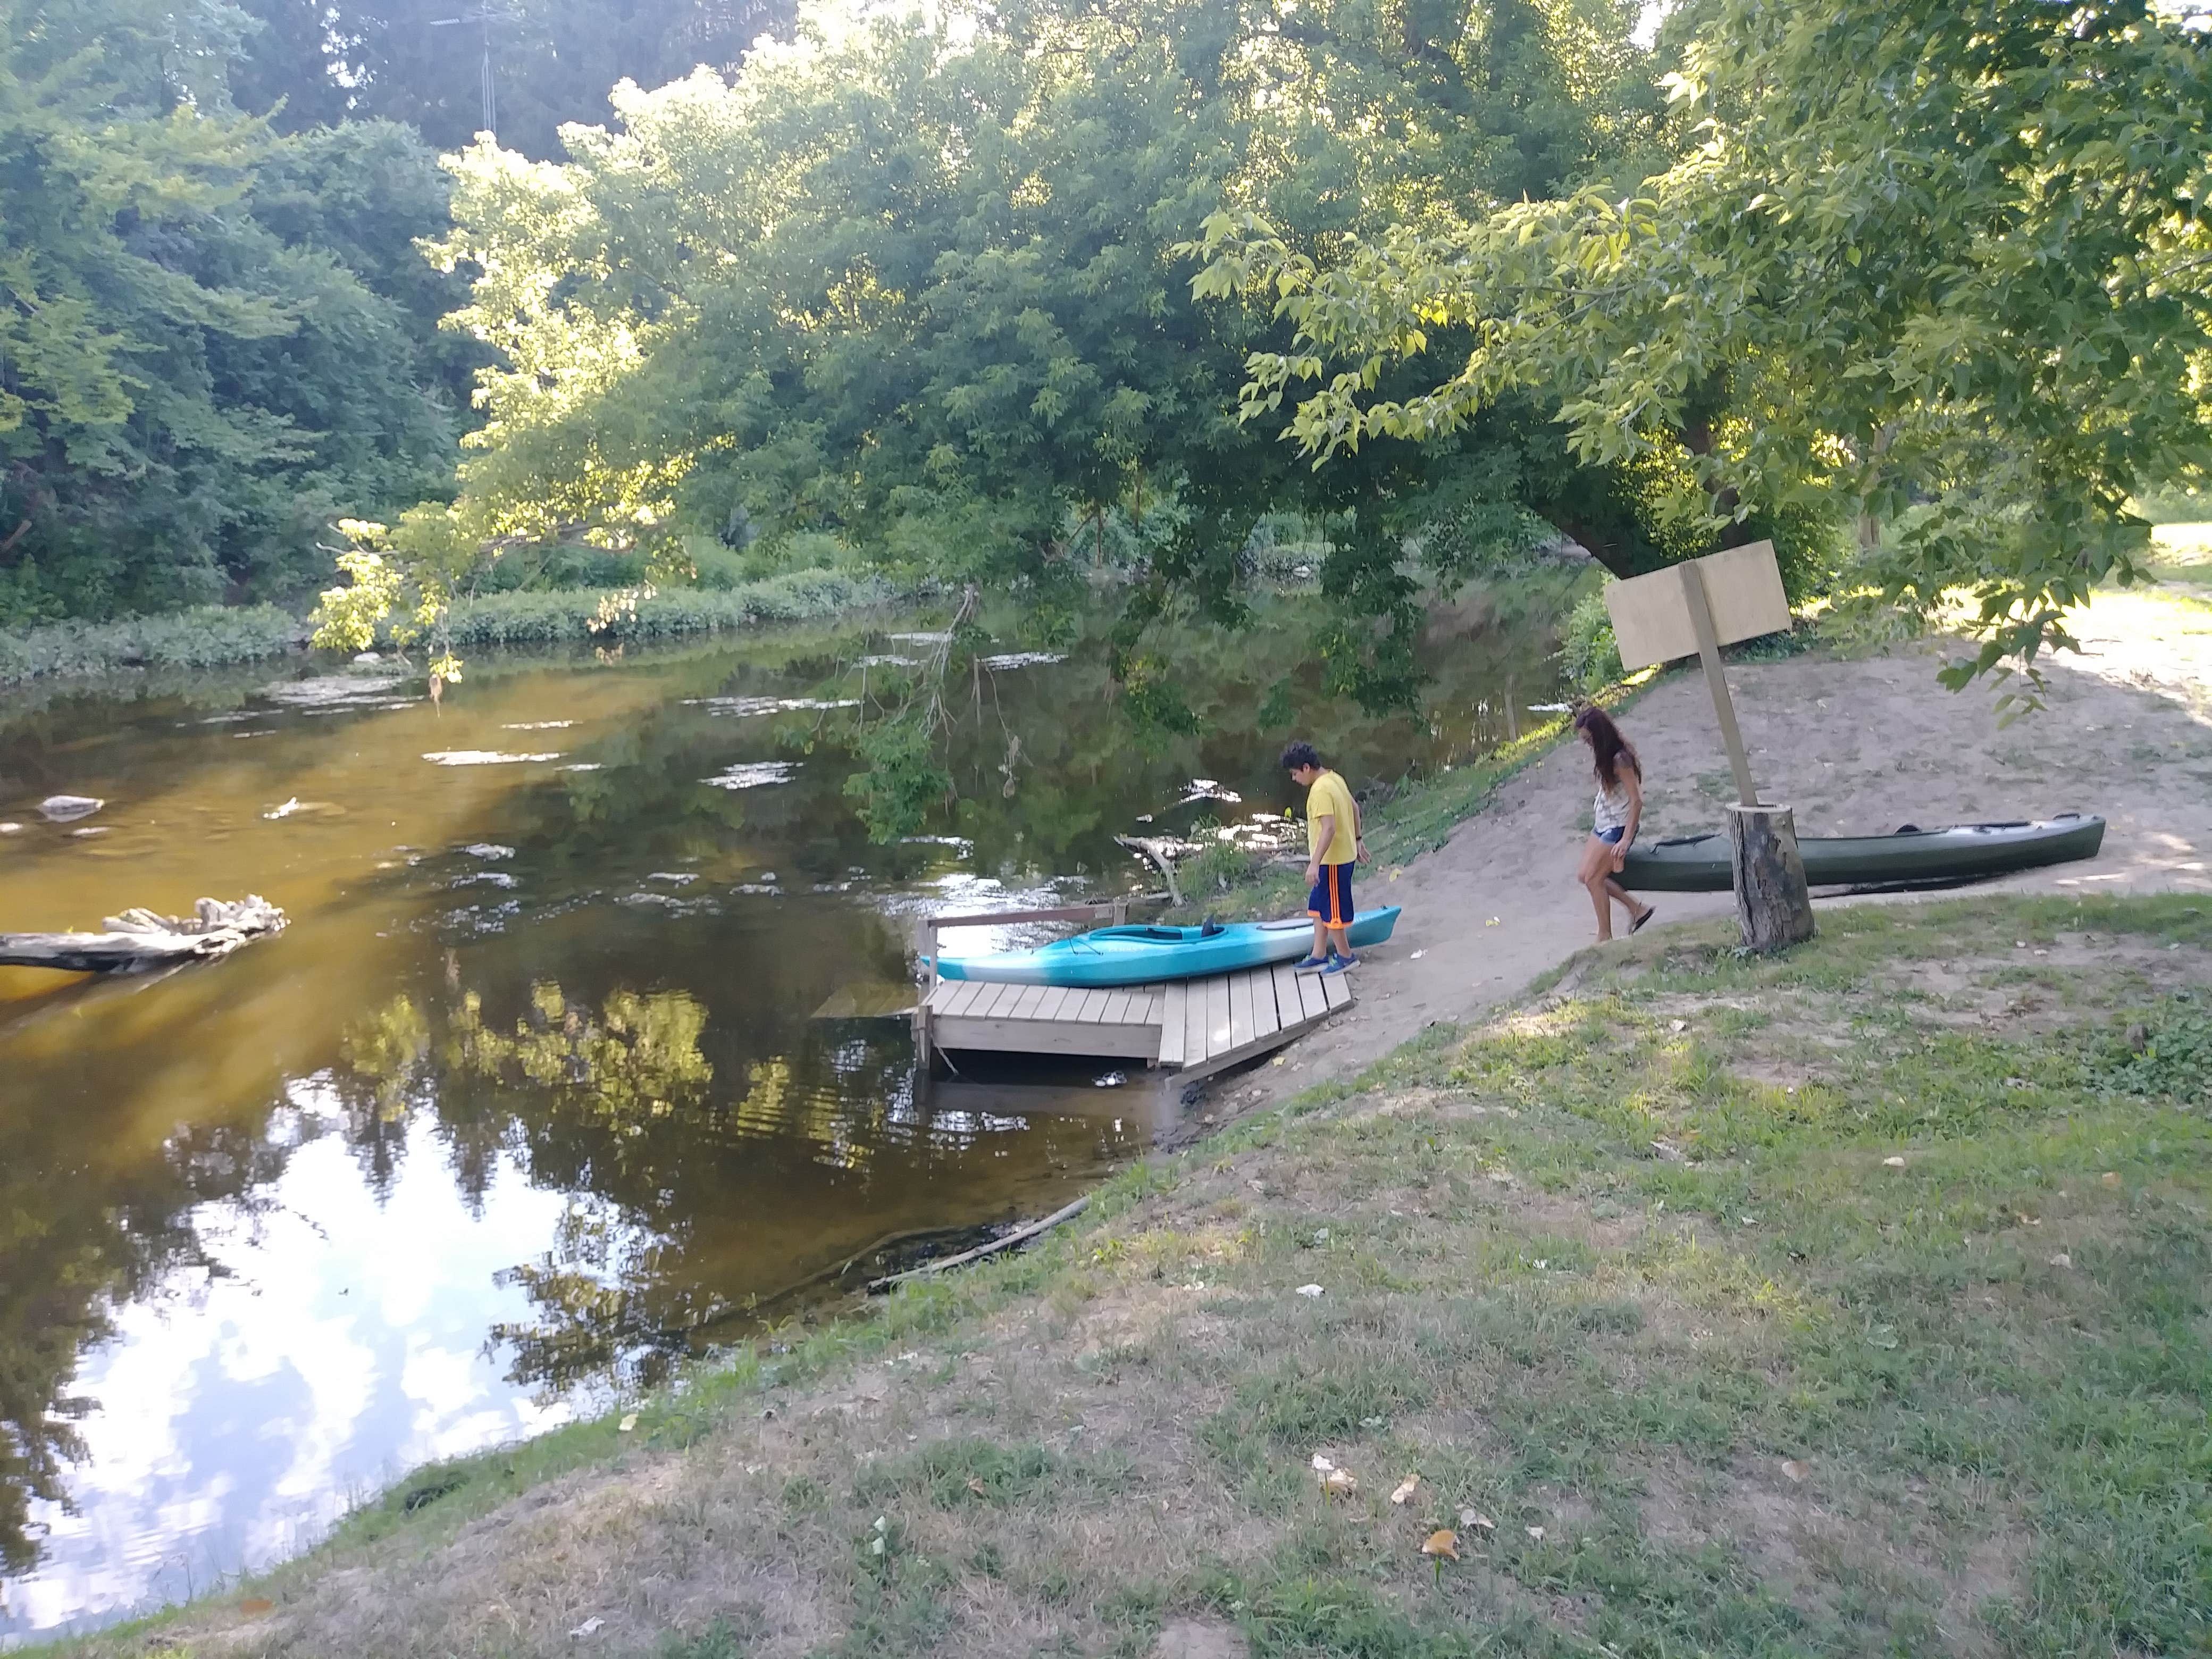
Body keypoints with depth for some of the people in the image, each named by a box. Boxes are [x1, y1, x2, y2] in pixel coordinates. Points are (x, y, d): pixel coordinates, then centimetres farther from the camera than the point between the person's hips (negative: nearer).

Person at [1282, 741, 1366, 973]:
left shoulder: (1320, 791, -24)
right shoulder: (1335, 779, 6)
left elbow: (1329, 828, -31)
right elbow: (1354, 808, 18)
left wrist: (1314, 864, -31)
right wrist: (1357, 840, 27)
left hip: (1333, 861, -10)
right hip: (1344, 854, 10)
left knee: (1332, 911, 5)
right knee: (1319, 907, 17)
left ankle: (1345, 957, 19)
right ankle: (1319, 956, 24)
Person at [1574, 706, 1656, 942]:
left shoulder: (1620, 759, -22)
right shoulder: (1605, 756, 4)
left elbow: (1637, 801, -23)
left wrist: (1626, 840, -25)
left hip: (1618, 827, -9)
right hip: (1602, 824, 9)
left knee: (1593, 878, -7)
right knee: (1585, 875, 9)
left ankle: (1605, 937, 4)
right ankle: (1637, 909, 20)